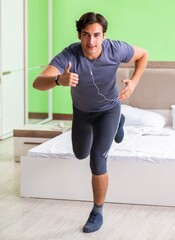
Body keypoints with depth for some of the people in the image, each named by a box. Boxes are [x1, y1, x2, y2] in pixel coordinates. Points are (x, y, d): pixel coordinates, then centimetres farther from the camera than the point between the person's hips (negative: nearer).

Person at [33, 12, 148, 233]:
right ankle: (118, 122, 55)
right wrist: (59, 80, -71)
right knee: (81, 155, 26)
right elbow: (38, 83, -49)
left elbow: (143, 54, -9)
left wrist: (134, 82, -26)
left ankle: (97, 212, 8)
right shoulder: (69, 55, -36)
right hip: (81, 110, 3)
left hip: (108, 109, -2)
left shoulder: (115, 49, -32)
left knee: (97, 161, -16)